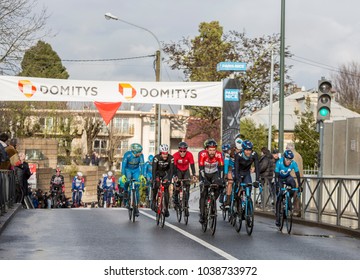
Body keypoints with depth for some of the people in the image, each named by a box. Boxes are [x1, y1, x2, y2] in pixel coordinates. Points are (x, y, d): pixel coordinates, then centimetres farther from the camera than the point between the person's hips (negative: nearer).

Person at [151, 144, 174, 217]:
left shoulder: (171, 158, -27)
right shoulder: (156, 157, -29)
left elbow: (171, 169, -28)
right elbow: (154, 169, -32)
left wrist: (169, 179, -40)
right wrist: (154, 179, -43)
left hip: (166, 173, 0)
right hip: (158, 172, 0)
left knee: (166, 189, -13)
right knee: (155, 185, -23)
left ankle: (166, 208, -8)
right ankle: (153, 200, 1)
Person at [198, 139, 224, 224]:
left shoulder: (219, 155, -24)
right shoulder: (203, 154, -27)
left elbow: (221, 168, -23)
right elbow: (201, 168, -30)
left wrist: (221, 179, -34)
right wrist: (204, 179, -40)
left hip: (214, 173, 1)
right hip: (205, 174, -1)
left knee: (219, 186, -27)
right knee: (203, 194, -9)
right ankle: (202, 215, -4)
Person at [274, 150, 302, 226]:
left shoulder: (294, 163, -26)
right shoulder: (279, 163, -31)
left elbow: (297, 175, -24)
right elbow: (276, 175, -32)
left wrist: (299, 186, -31)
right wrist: (277, 186, -40)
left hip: (287, 177, 2)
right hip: (280, 178, -2)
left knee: (293, 183, -32)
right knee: (280, 195, -13)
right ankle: (277, 218, -8)